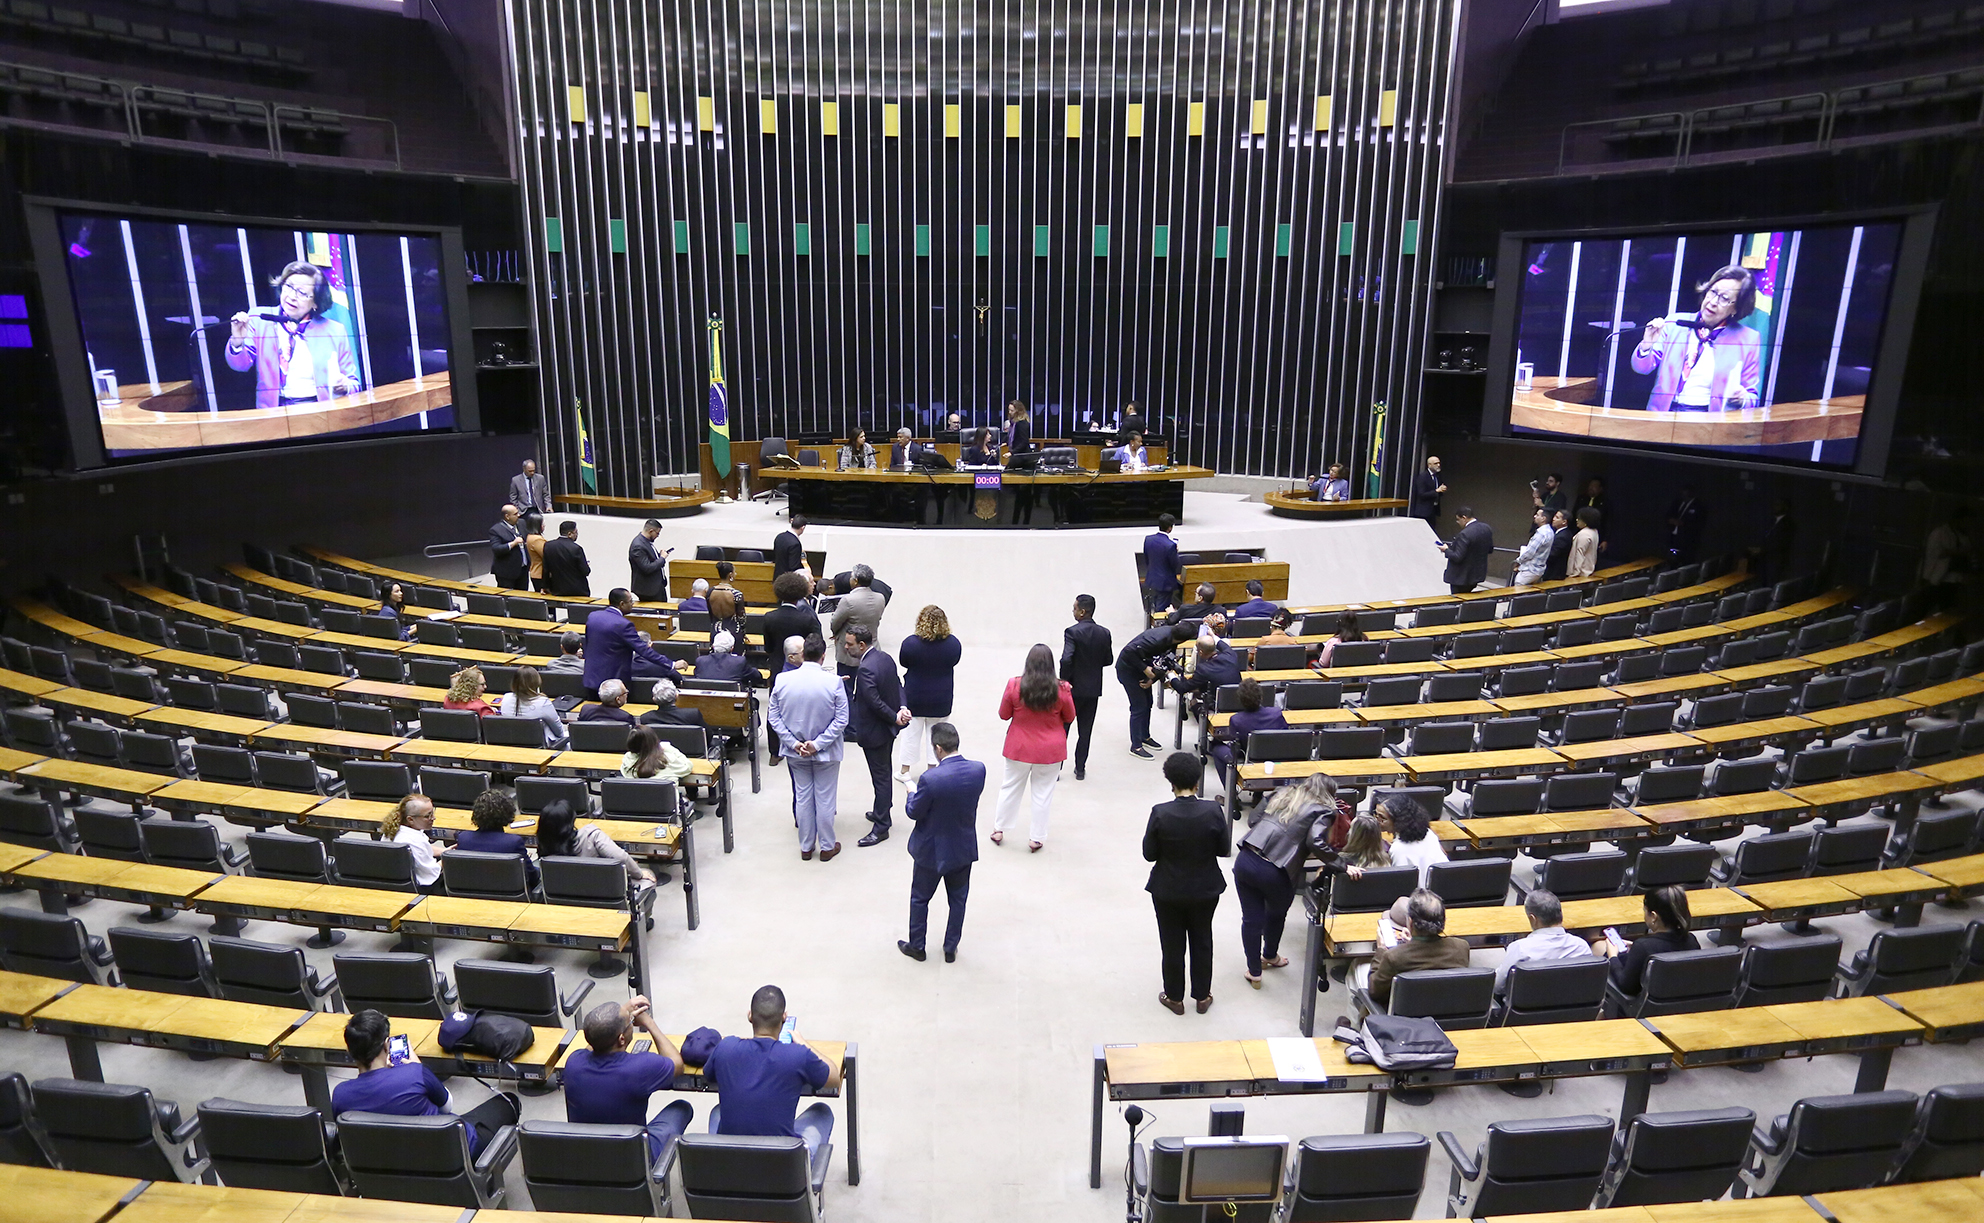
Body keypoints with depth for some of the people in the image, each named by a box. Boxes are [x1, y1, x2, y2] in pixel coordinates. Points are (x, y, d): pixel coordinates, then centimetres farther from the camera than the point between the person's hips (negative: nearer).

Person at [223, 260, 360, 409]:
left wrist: (345, 386, -10)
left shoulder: (335, 331, 10)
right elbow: (240, 365, 5)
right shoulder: (259, 320, 11)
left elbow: (354, 383, 13)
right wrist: (237, 341, -15)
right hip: (274, 412, 0)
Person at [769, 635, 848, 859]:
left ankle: (806, 847, 30)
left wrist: (793, 743, -7)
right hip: (826, 754, -3)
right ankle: (827, 847, 26)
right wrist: (818, 744, -13)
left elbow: (773, 717, -6)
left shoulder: (782, 680, -11)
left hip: (795, 753, 3)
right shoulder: (833, 683, -19)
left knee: (802, 797, 17)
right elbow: (841, 721, -17)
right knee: (825, 799, 13)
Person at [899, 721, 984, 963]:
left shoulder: (931, 779, -31)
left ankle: (916, 946, 35)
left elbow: (913, 812, -17)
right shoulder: (978, 770, -16)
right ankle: (951, 948, 34)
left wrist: (912, 793, 3)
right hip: (964, 849, 4)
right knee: (958, 899, 21)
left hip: (932, 850, -4)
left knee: (920, 898, 19)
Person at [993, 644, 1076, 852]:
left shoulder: (1014, 685, -15)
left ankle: (998, 830, 31)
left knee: (1010, 788, 19)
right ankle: (1036, 838, 21)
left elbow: (1003, 715, -3)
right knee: (1043, 793, 13)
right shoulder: (1061, 689, -16)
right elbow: (1069, 718, 0)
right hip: (1050, 751, -1)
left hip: (1019, 748, 1)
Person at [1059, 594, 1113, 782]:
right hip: (1094, 689, 5)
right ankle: (1080, 769, 18)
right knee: (1085, 731, 13)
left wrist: (1064, 681, -12)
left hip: (1073, 688, -4)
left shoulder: (1072, 632, -18)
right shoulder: (1104, 633, -1)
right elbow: (1108, 660, 7)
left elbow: (1066, 659, -26)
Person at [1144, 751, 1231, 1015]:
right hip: (1205, 890, 2)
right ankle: (1202, 997, 35)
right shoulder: (1213, 811, -19)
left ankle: (1175, 998, 31)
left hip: (1168, 891, -1)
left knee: (1173, 945, 16)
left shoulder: (1160, 814, -22)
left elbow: (1149, 854, -13)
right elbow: (1224, 850, -7)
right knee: (1202, 941, 21)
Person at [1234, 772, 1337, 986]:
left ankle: (1254, 971, 29)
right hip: (1274, 873, -3)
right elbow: (1316, 842, -17)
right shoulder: (1323, 812, 1)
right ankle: (1270, 956, 51)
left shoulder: (1283, 794, 16)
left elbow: (1252, 818, 16)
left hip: (1245, 861, 3)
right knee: (1276, 915, 27)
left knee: (1251, 918, 17)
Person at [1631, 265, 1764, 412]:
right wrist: (1646, 344, -9)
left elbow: (1752, 398, 12)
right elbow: (1642, 368, 11)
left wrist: (1742, 399, -12)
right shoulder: (1675, 323, 10)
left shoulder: (1749, 339, 7)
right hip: (1664, 415, 1)